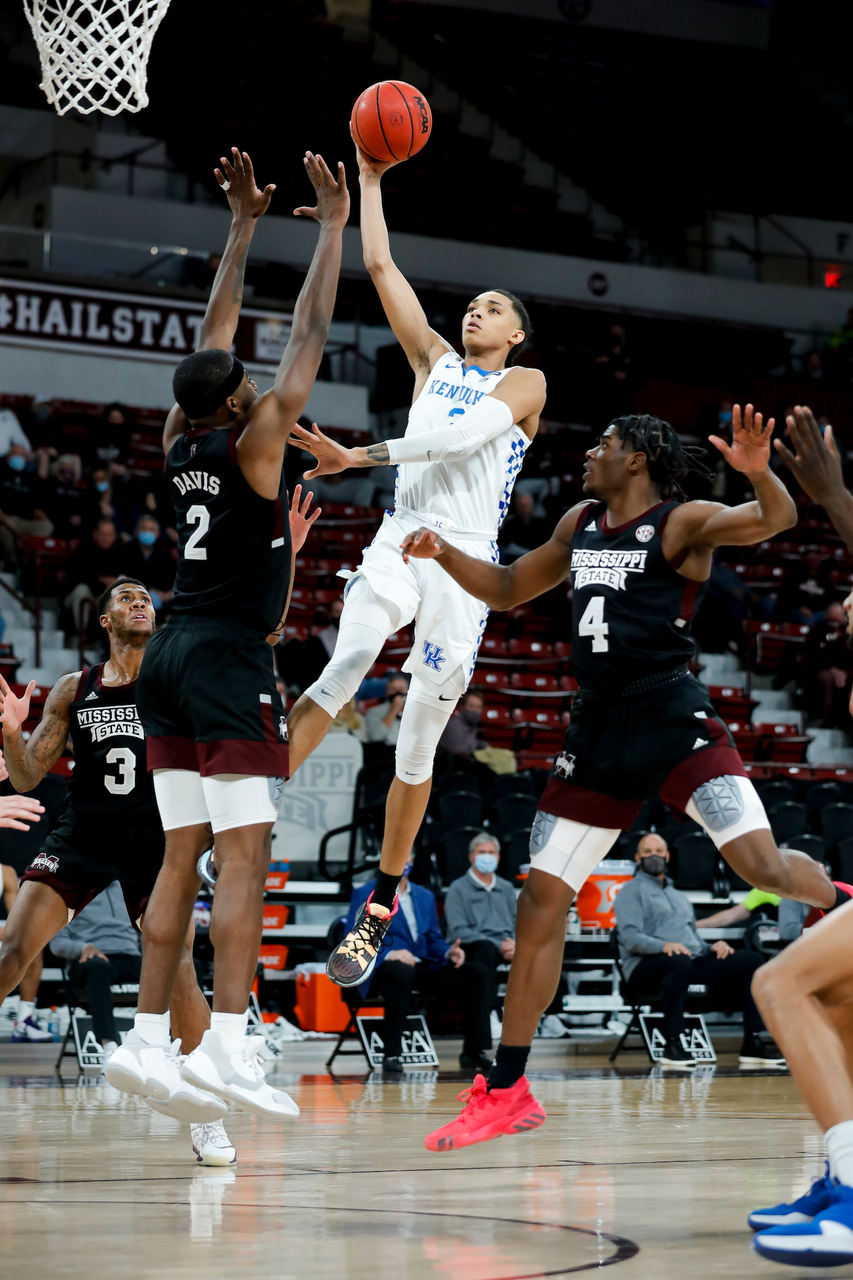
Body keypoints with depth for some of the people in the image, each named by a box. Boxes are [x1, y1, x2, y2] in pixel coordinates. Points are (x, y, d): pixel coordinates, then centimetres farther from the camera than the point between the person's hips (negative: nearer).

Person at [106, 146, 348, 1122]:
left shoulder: (178, 443, 9)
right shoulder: (252, 445, -9)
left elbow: (216, 332, 19)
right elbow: (308, 337, -6)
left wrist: (245, 223, 25)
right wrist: (332, 226, 1)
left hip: (170, 658, 8)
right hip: (228, 660, -8)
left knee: (183, 855, 10)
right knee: (245, 855, -12)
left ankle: (148, 1039, 8)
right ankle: (229, 1042, -22)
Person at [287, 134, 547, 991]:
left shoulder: (525, 383, 7)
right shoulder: (433, 359, 21)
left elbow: (463, 436, -12)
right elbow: (379, 265, 18)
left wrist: (358, 457, -19)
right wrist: (370, 178, 15)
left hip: (465, 561, -2)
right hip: (399, 540, 2)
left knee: (418, 741, -1)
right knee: (343, 670, -28)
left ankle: (380, 910, 8)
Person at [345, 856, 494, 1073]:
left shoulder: (425, 896, 22)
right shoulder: (365, 895, 3)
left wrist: (449, 952, -3)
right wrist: (388, 954, -25)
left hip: (423, 969, 6)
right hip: (382, 969, -6)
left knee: (478, 972, -13)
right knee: (402, 972, -42)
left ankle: (473, 1052, -12)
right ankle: (391, 1054, -34)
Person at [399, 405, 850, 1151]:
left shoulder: (683, 522, -6)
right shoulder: (580, 524, 15)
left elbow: (775, 520, -23)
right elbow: (509, 590, 27)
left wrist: (759, 472, -44)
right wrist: (444, 555, 10)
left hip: (673, 720, -6)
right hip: (600, 730, 6)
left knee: (762, 865, -23)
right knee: (541, 900, 3)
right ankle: (506, 1092, 11)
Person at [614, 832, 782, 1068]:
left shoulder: (680, 896, 33)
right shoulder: (631, 891, 10)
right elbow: (631, 938, -6)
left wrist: (714, 946, 4)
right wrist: (664, 945, -26)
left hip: (692, 962, 7)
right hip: (645, 966, -7)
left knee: (752, 960, -9)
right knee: (678, 961, -43)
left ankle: (752, 1044, -16)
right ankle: (672, 1044, -38)